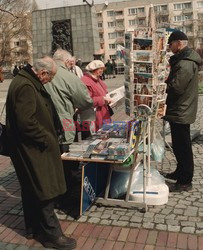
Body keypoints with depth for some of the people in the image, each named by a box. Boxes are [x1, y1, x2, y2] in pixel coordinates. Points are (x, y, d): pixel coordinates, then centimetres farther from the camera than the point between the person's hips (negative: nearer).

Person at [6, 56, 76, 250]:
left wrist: (52, 133, 15)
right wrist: (46, 139, -17)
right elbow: (26, 122, -29)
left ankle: (33, 228, 33)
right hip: (32, 149, -11)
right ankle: (51, 234, 13)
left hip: (31, 147, 11)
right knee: (44, 190, 0)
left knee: (32, 189, 19)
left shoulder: (28, 81, 11)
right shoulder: (25, 86, -23)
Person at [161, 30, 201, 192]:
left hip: (180, 112, -10)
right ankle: (180, 172, 34)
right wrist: (168, 81, 1)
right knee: (179, 145, 20)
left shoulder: (185, 64, -22)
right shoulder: (185, 59, 12)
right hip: (181, 110, 10)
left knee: (182, 147, -1)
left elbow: (175, 88, -25)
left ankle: (185, 182, 10)